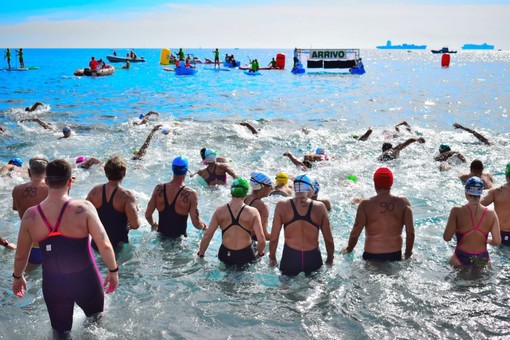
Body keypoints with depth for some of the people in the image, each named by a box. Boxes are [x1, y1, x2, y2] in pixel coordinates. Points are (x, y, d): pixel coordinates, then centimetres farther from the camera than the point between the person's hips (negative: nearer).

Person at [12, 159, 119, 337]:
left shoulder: (30, 216, -9)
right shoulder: (84, 208, -19)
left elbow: (21, 255, 2)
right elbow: (105, 246, -20)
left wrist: (17, 277, 21)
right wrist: (113, 270, -4)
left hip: (53, 284, 2)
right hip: (85, 280, -2)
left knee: (60, 332, 23)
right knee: (95, 320, 28)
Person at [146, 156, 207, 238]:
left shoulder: (159, 189, -7)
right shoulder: (191, 194, -19)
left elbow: (148, 215, -1)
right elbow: (196, 224, -17)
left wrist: (153, 224, 20)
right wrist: (204, 227, 5)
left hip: (161, 235, 4)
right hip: (179, 237, -4)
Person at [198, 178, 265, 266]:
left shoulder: (219, 211, -5)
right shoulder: (253, 212, -10)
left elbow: (206, 236, -2)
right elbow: (261, 240, -12)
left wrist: (200, 254, 13)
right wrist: (260, 254, 8)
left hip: (225, 256, 3)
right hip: (246, 256, -3)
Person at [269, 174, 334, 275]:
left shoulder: (281, 206, -7)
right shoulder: (320, 207, -6)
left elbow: (274, 238, -4)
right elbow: (329, 240, 0)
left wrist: (272, 258, 12)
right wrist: (330, 259, 17)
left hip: (290, 258, 0)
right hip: (313, 259, 1)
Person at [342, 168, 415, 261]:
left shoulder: (366, 205, -13)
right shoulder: (403, 203, -8)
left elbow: (355, 234, -9)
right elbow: (410, 232, -7)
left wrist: (348, 250, 9)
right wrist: (407, 254, 8)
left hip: (372, 256, -2)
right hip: (395, 255, 2)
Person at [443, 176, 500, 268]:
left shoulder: (457, 211, -14)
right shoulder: (491, 214, -7)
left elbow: (446, 238, -12)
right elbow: (497, 242, -6)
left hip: (461, 259, -2)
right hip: (482, 260, 2)